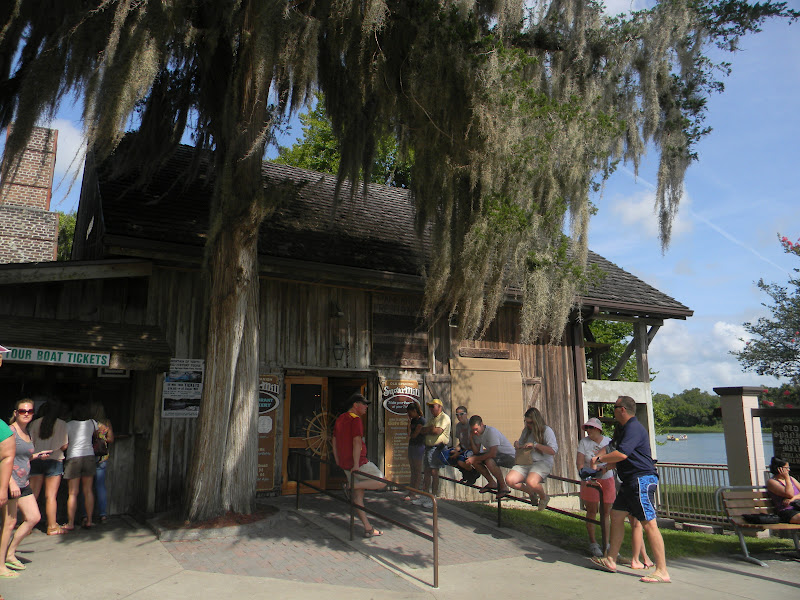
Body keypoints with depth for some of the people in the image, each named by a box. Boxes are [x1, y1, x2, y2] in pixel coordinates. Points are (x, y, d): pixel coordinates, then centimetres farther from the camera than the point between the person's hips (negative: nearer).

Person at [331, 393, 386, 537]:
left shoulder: (340, 419, 15)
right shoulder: (356, 419, -13)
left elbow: (334, 440, 20)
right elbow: (356, 442, -21)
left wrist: (338, 461, 25)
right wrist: (356, 465, -23)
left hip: (344, 464, 9)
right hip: (358, 462, -9)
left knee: (358, 495, 10)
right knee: (382, 482, 0)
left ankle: (368, 529, 13)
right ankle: (351, 485, -7)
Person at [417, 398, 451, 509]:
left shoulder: (444, 418, -7)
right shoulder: (431, 419, 21)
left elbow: (438, 430, -21)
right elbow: (423, 431, 15)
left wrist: (427, 429, -4)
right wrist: (431, 429, -5)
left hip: (438, 447, -8)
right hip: (428, 447, 8)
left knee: (434, 472, -7)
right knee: (427, 472, 9)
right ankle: (425, 497, 15)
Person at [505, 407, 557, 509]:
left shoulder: (547, 431, -2)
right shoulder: (526, 430, 17)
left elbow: (553, 450, -12)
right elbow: (520, 444, 33)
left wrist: (535, 445, -17)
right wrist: (516, 444, 8)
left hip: (542, 462, -6)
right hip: (525, 463, 6)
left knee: (531, 482, -35)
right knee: (509, 480, -19)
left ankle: (544, 497, 2)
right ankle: (532, 493, 10)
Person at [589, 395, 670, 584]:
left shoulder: (634, 428, -15)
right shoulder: (628, 428, 19)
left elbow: (622, 454, -27)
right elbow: (623, 457, 30)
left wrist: (598, 459, -14)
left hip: (642, 481, -11)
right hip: (631, 482, 11)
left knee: (649, 524, -8)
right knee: (616, 515, 12)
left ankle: (662, 571, -3)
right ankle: (610, 560, 20)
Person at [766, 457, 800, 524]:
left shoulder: (791, 478, 23)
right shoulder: (772, 482, 0)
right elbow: (789, 494, -12)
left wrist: (793, 498, -8)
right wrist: (786, 477, -4)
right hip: (786, 511, -7)